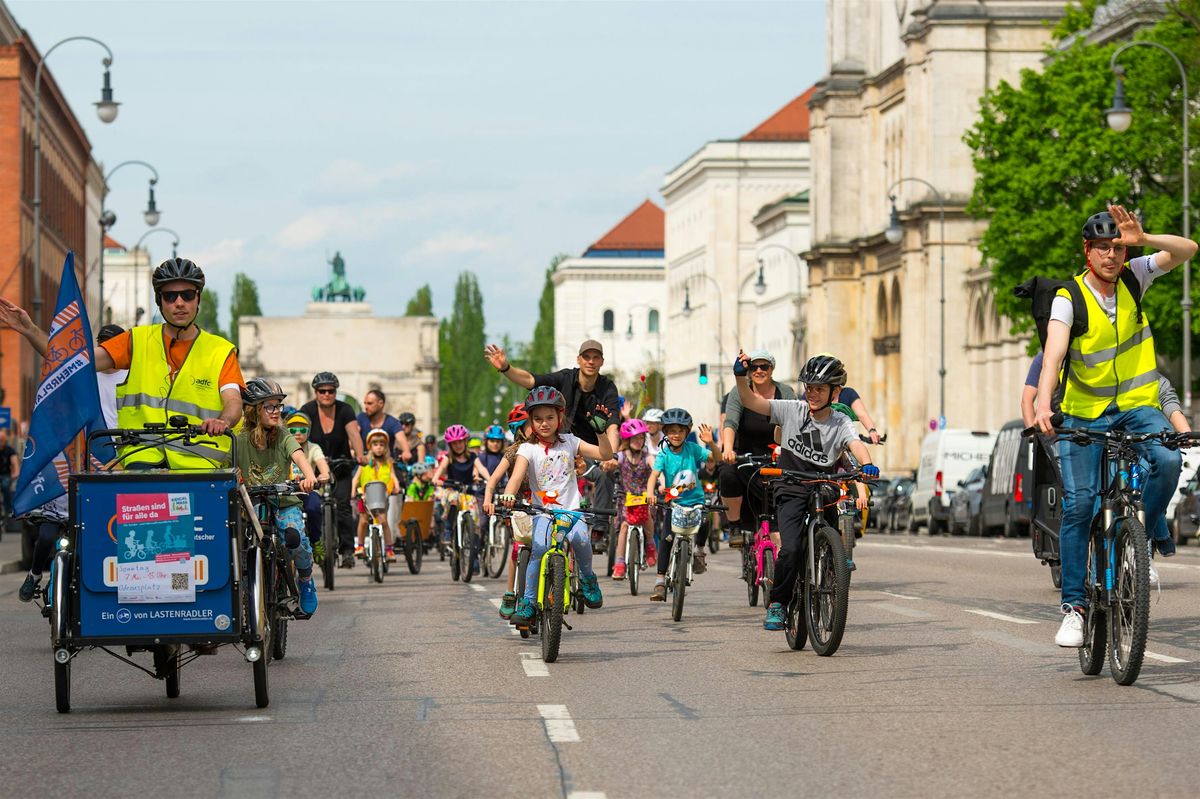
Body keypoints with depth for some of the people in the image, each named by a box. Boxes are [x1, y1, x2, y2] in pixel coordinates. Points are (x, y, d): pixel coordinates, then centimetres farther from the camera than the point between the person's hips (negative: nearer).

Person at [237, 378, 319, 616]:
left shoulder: (283, 437, -5)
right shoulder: (241, 440, -5)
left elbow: (299, 457, -22)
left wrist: (309, 477, -43)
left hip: (285, 504, -1)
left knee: (294, 537, -29)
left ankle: (306, 579, 1)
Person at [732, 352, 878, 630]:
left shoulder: (841, 423, -5)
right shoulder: (793, 410, -3)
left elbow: (855, 444, -25)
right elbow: (751, 401, -7)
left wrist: (867, 465, -46)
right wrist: (740, 376, -25)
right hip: (792, 492, -1)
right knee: (791, 548, -19)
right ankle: (777, 604, -2)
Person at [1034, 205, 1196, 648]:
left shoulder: (1134, 278, -1)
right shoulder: (1069, 298, -12)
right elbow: (1053, 353, -27)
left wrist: (1143, 239, -28)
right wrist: (1043, 404, -44)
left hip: (1138, 407, 2)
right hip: (1084, 414, -2)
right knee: (1079, 503, -13)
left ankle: (1150, 527, 2)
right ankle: (1074, 606, -4)